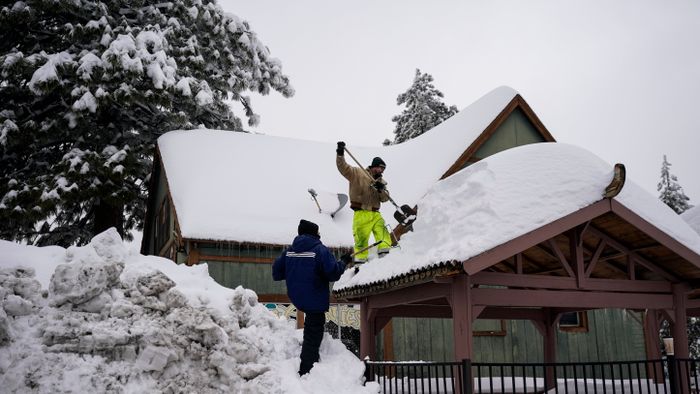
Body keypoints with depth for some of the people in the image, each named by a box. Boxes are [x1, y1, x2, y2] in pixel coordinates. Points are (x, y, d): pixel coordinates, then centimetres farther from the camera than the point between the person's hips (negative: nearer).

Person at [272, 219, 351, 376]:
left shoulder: (289, 251, 4)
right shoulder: (320, 250, -14)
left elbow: (276, 273, 8)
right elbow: (333, 274, -19)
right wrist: (343, 262, -1)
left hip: (296, 298, 7)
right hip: (315, 301, -7)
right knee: (313, 337, 0)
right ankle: (305, 371, 2)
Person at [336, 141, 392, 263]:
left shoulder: (381, 181, 20)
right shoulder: (358, 173, 2)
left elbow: (385, 198, 13)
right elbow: (343, 167, -8)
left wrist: (381, 190, -7)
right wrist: (340, 154, -23)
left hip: (375, 214, 5)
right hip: (361, 214, -5)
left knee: (383, 232, -13)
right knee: (361, 238, -5)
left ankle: (384, 251, -11)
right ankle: (360, 260, 6)